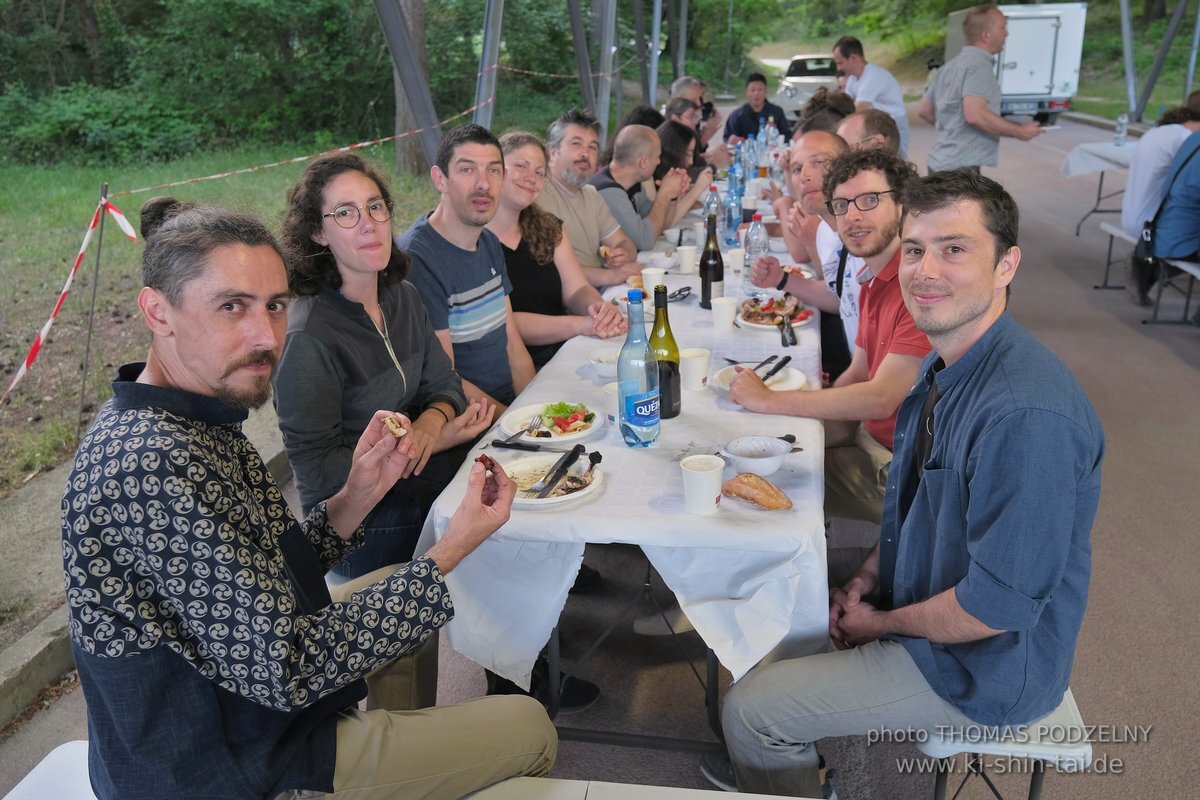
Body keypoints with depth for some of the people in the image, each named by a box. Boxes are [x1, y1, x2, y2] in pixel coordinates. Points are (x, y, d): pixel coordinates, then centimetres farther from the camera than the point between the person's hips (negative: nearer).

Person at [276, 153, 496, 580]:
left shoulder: (403, 296, 2)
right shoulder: (309, 336, -21)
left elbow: (444, 383, 11)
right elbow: (318, 469, -17)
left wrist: (432, 421, -14)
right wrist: (437, 442, -17)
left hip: (437, 481, 7)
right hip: (364, 525, -7)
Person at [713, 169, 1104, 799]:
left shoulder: (1028, 415, -33)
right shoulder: (946, 365, 0)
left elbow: (999, 605, -30)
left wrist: (882, 622, -14)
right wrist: (869, 578, -1)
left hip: (984, 669, -9)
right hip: (920, 607, 9)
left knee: (750, 713, -9)